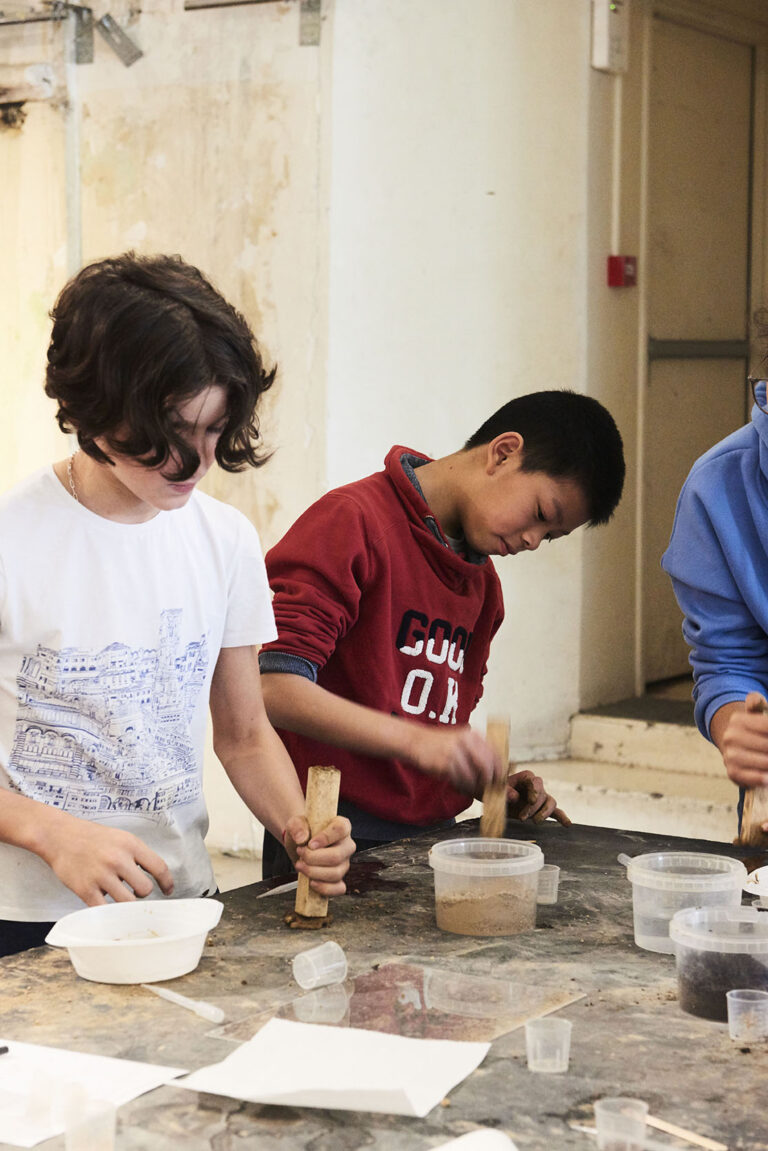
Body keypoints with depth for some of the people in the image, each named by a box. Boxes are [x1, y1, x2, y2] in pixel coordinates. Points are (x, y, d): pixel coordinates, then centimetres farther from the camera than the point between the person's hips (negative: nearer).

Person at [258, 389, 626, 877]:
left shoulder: (483, 582, 19)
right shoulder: (351, 521, -8)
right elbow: (275, 687, -19)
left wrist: (491, 781, 6)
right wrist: (415, 740, -27)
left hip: (432, 838, 7)